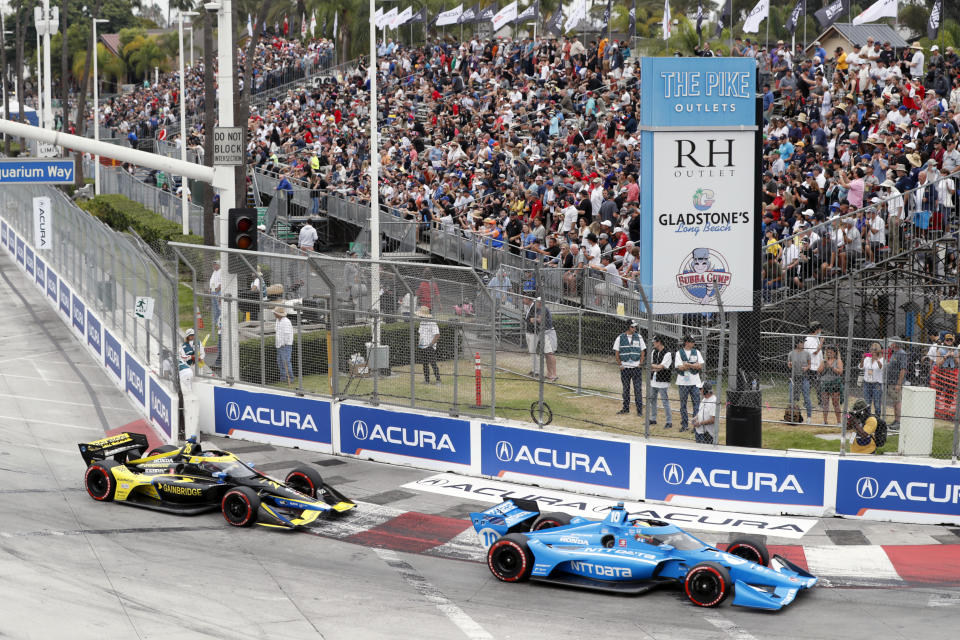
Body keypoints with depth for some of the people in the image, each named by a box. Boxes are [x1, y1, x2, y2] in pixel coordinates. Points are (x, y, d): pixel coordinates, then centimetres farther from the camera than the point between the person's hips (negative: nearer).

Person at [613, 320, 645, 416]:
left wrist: (640, 363, -3)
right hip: (625, 367, 0)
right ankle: (625, 408, 19)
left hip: (636, 367, 0)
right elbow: (616, 352, 4)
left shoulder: (638, 337, 5)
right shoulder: (620, 338, 2)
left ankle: (639, 409, 0)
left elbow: (643, 351, 7)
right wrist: (620, 364, -3)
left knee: (638, 389, -3)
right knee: (625, 389, 9)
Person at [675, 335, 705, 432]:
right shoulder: (679, 352, 0)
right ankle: (684, 424, 13)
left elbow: (700, 366, -3)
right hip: (683, 382, -1)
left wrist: (688, 365, -15)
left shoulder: (696, 352, 8)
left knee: (696, 403, -4)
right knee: (683, 404, 5)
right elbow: (680, 367, -12)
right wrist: (694, 365, -15)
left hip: (694, 382, 1)